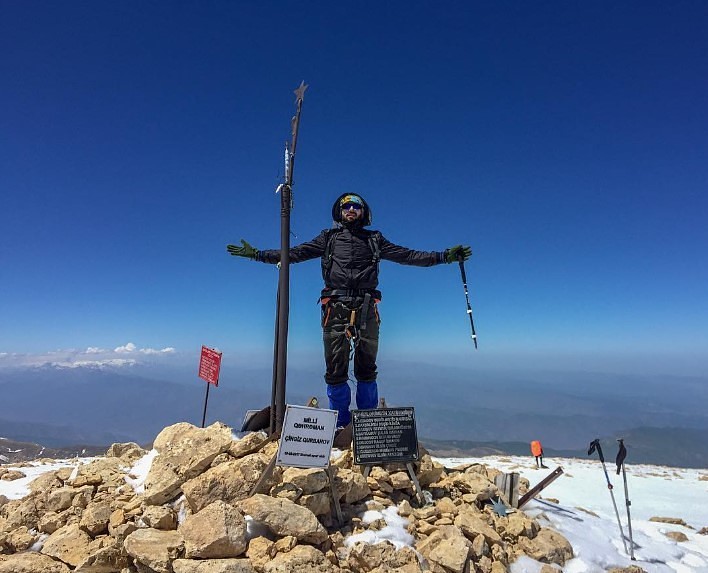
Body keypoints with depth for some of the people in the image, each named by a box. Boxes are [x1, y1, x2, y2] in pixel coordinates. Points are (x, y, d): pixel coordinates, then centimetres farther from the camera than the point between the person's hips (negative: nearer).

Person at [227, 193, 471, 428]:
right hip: (335, 307, 0)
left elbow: (408, 256, 16)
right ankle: (341, 425, 13)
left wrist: (445, 256, 9)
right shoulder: (328, 238, 19)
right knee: (336, 369, 0)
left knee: (366, 368, 4)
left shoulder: (374, 239, 20)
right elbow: (294, 253, 15)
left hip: (366, 308, 1)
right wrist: (256, 254, 9)